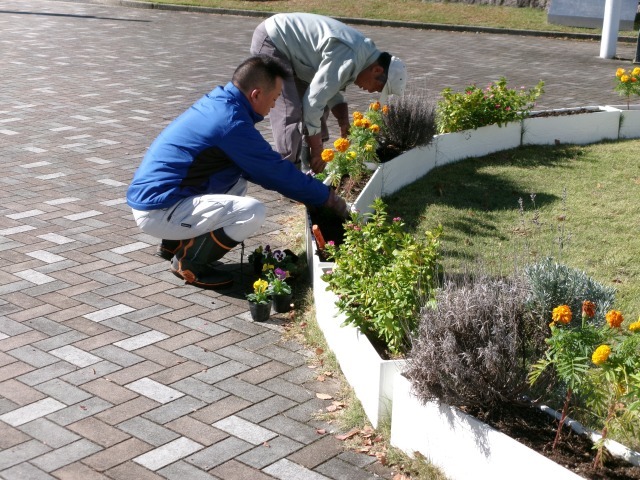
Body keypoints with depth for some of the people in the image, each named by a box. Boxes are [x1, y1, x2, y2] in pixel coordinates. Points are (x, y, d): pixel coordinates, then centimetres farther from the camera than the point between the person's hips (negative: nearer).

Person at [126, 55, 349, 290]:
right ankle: (188, 262, -2)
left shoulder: (217, 102, 9)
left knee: (239, 178, 19)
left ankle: (174, 243, 16)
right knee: (253, 213, -20)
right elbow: (276, 172, -11)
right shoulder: (231, 122, -19)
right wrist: (329, 198, 1)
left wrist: (303, 185, 18)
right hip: (157, 211, -10)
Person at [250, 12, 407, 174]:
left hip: (287, 43, 10)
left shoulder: (363, 52, 3)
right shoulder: (349, 58, -29)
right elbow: (313, 102, -26)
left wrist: (344, 123, -2)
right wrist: (316, 151, -18)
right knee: (291, 112, -18)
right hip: (271, 41, -10)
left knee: (319, 108, 11)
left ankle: (309, 168, 17)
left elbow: (330, 89, 12)